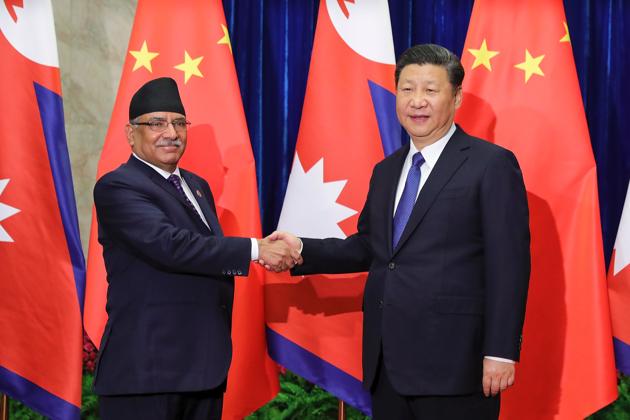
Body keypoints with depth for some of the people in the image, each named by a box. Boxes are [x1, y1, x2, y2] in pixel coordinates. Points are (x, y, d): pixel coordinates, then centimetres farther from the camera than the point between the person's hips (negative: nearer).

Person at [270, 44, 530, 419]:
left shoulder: (492, 165, -5)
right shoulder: (386, 171, 16)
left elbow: (509, 265, -10)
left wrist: (501, 352, -15)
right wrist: (303, 250, 6)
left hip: (452, 362, -6)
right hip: (387, 363, 7)